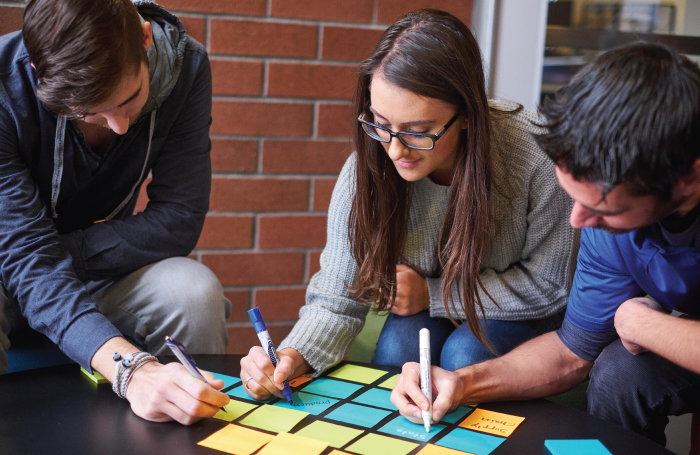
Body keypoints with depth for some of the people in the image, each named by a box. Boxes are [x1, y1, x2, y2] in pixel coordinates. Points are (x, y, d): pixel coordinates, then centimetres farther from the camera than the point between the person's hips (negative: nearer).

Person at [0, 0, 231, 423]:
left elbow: (178, 221, -17)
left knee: (193, 290, -28)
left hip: (100, 276, 3)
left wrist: (66, 250, -26)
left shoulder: (185, 65, -18)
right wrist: (131, 367, -49)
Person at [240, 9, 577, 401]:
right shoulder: (366, 170, -24)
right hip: (430, 313, 2)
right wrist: (293, 357, -39)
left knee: (466, 354, -29)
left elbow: (551, 284, -19)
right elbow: (338, 300, -18)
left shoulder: (534, 153, -33)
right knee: (399, 343, -28)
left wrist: (433, 294, -21)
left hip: (529, 318, -1)